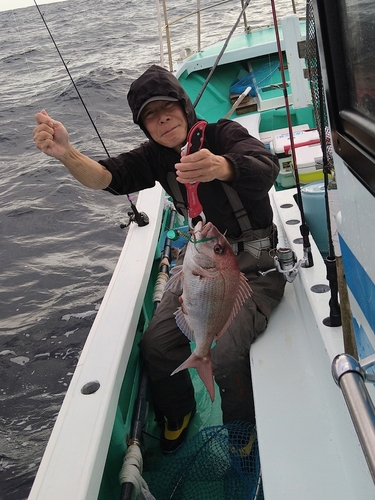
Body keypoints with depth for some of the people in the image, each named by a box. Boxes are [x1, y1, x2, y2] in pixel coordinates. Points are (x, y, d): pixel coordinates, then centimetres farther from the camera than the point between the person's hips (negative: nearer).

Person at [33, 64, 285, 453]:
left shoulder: (223, 135, -14)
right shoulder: (156, 156, 1)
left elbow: (265, 168, -35)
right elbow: (106, 177, -17)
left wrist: (220, 167, -59)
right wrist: (66, 153, -39)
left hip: (255, 264, -5)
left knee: (226, 355, -23)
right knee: (156, 342, -10)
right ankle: (178, 414, 21)